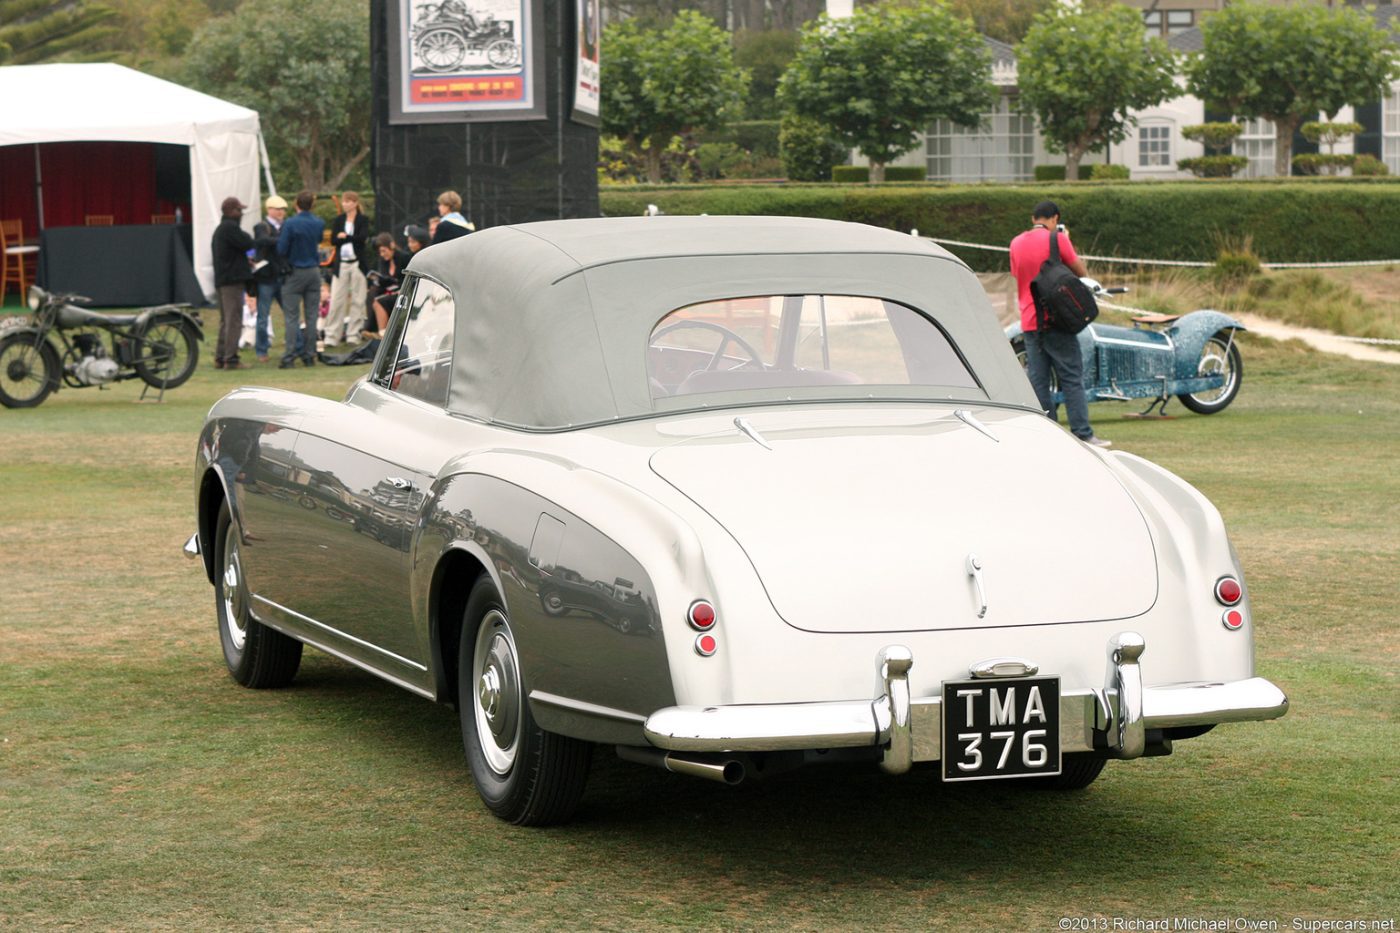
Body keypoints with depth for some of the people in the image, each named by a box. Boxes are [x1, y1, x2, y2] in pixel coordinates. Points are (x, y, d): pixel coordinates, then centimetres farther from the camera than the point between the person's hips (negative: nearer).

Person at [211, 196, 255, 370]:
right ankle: (231, 359, -12)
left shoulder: (219, 229, 19)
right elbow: (248, 244, -18)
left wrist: (245, 262, 20)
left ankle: (220, 358, 17)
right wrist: (245, 234, 3)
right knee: (234, 321, -9)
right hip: (233, 280, -10)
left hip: (222, 280, 10)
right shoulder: (230, 228, -14)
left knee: (225, 321, 15)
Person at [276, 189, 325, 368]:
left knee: (292, 317, -3)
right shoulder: (319, 224, 1)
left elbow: (281, 250, -12)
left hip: (295, 273, -4)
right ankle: (309, 355, 9)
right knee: (311, 316, 7)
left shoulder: (290, 224, -15)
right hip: (314, 272, 4)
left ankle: (289, 358, -7)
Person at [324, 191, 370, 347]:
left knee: (357, 300, 1)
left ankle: (354, 333, 9)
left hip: (357, 263, -2)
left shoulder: (363, 220, 2)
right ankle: (332, 336, -3)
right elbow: (333, 241, -2)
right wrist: (352, 238, -13)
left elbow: (363, 238, -13)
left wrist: (344, 236, -10)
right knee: (336, 300, -3)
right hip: (341, 264, 2)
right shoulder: (338, 220, 10)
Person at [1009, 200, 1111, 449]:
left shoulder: (1016, 243, 9)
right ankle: (1083, 434, -7)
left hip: (1029, 322, 5)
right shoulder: (1056, 239, -8)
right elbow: (1081, 272, -3)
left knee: (1038, 380, 5)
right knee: (1072, 378, -3)